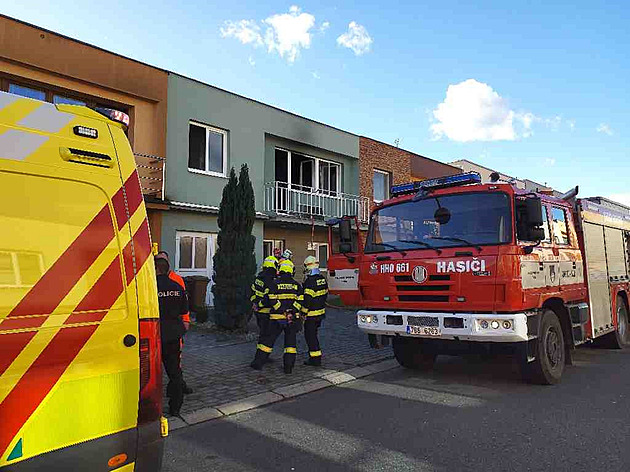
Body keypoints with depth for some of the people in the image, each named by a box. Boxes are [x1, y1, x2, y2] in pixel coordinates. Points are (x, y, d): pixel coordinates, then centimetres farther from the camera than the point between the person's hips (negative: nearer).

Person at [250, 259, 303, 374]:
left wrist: (259, 304, 5)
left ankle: (258, 362, 15)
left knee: (267, 340, 10)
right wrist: (294, 312, 6)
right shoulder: (297, 285, 3)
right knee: (290, 342, 11)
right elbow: (300, 302, -1)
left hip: (276, 318, -2)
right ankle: (289, 366, 9)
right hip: (292, 319, 2)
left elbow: (271, 301, -9)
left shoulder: (275, 284, -6)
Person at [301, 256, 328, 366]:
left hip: (311, 314, -9)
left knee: (310, 335, 0)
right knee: (313, 333, 22)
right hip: (321, 312, 9)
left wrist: (303, 313, -15)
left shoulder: (310, 281, -21)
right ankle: (314, 352, 33)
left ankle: (315, 358, 3)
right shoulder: (323, 279, 7)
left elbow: (307, 300, -22)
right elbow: (325, 295, 16)